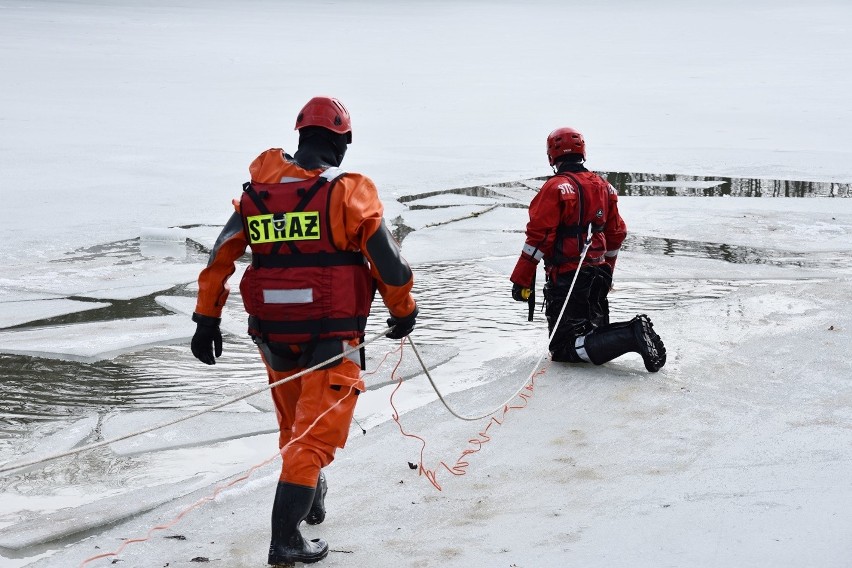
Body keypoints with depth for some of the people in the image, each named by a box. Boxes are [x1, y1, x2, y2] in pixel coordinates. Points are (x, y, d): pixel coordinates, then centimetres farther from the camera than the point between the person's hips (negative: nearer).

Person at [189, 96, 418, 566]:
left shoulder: (258, 189, 3)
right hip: (332, 339, -4)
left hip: (272, 334, 5)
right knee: (314, 435, -1)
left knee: (293, 425, 24)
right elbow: (387, 262, -7)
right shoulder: (349, 192, -10)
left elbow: (221, 256, 1)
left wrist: (207, 318, 6)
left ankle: (310, 498, 44)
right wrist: (403, 311, 9)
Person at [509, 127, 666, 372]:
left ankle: (631, 336, -24)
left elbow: (539, 237, -17)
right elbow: (616, 235, 19)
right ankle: (635, 332, -7)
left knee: (564, 350, -6)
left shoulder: (556, 187, -13)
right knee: (595, 331, 23)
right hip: (598, 275, 8)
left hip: (566, 278, -8)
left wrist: (521, 280, -12)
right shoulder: (603, 186, 11)